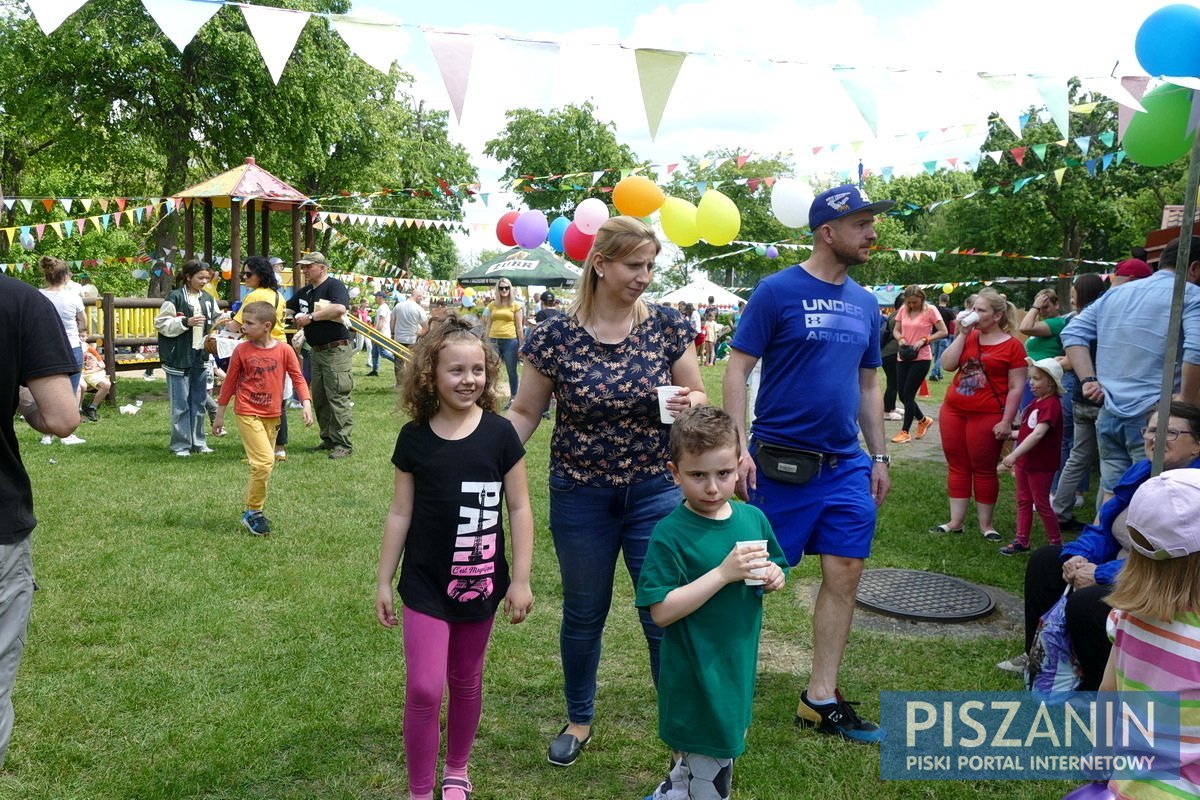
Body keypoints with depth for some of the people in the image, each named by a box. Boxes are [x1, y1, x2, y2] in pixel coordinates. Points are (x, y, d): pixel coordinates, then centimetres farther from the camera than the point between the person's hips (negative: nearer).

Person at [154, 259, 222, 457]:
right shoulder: (175, 297, -8)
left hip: (200, 357, 6)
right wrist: (186, 322, -18)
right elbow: (161, 324, -9)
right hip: (179, 357, -6)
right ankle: (181, 445, 7)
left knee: (198, 402, 12)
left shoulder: (208, 299, 10)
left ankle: (198, 442, 21)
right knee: (180, 404, -1)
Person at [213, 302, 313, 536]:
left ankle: (253, 510, 26)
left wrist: (306, 404, -13)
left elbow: (297, 378, 1)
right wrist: (220, 414, 8)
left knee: (265, 464, 11)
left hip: (272, 416, 3)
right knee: (264, 461, -14)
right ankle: (253, 512, 1)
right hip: (248, 414, -3)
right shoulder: (241, 351, -6)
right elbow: (229, 382, 3)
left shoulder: (284, 350, -5)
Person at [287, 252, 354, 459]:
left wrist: (311, 317, -20)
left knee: (337, 397, -9)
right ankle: (328, 439, 20)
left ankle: (343, 443, -7)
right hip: (317, 350, 9)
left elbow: (339, 308, -28)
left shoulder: (335, 286, -10)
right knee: (318, 397, 11)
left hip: (337, 350, -9)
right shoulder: (305, 292, 17)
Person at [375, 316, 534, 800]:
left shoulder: (500, 434, -8)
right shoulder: (414, 438, -5)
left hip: (480, 582, 1)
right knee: (424, 688, -5)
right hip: (426, 584, 0)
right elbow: (400, 514, 1)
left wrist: (520, 580, -5)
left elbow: (519, 508, -4)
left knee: (466, 680, 16)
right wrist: (383, 582, 3)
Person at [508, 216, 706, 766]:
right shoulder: (554, 336, -9)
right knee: (583, 615, 15)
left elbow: (699, 401, 4)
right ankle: (579, 720, 38)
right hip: (580, 497, 0)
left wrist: (691, 404, -20)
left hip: (656, 492, 0)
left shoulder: (667, 326, -5)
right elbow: (525, 413, -1)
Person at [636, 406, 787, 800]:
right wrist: (724, 573, -28)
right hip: (696, 680, -6)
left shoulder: (753, 518, -1)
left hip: (739, 667, 6)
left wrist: (773, 577, -10)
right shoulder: (670, 534, -19)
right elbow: (661, 612, -22)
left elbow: (774, 571, 14)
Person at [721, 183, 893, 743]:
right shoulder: (778, 291, -9)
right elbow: (737, 369, -10)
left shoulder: (865, 303, 10)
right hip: (782, 462, -6)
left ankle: (821, 698, 19)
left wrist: (878, 456, 13)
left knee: (845, 576, 6)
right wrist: (739, 448, -18)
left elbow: (869, 384, 17)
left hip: (847, 466, 6)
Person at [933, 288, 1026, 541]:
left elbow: (1016, 388, -7)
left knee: (983, 469, 4)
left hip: (987, 416, -5)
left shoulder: (1012, 346, -5)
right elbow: (947, 364, -3)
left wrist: (1006, 421, -12)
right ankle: (956, 522, 16)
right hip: (953, 410, 5)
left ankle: (985, 524, 16)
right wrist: (961, 333, -6)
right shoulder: (968, 337, 9)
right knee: (957, 465, 8)